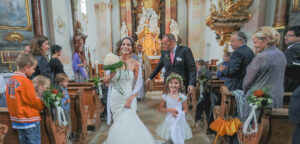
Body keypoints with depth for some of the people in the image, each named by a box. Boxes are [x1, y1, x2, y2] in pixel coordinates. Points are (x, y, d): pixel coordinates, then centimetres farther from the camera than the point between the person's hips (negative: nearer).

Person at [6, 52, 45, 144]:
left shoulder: (11, 80, 4)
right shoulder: (25, 81, -20)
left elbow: (9, 99, 10)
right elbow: (33, 101, -15)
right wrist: (43, 105, 2)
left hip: (17, 120, 8)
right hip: (29, 120, -8)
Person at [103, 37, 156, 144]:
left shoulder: (135, 63, -7)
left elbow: (138, 84, -7)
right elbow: (105, 80, -1)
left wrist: (130, 99, -15)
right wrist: (111, 76, -22)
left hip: (128, 99, -2)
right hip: (115, 99, 3)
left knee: (126, 125, -3)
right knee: (119, 124, 15)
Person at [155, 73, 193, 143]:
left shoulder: (182, 97, -7)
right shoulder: (165, 97, -7)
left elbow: (185, 109, 2)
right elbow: (160, 109, -2)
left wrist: (180, 114, -18)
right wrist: (169, 110, -18)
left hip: (180, 121, 0)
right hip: (169, 121, 0)